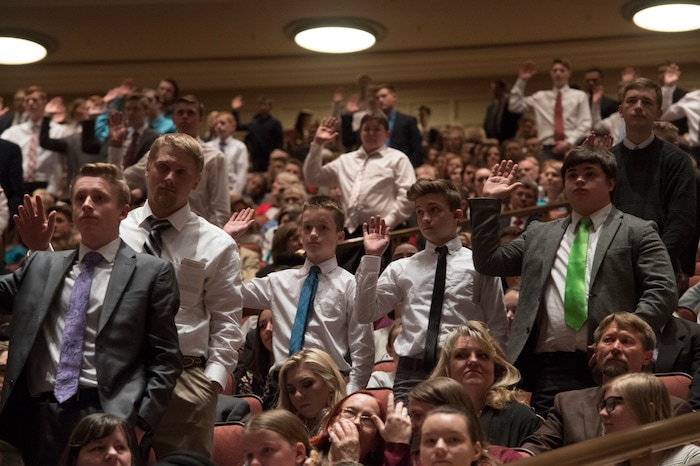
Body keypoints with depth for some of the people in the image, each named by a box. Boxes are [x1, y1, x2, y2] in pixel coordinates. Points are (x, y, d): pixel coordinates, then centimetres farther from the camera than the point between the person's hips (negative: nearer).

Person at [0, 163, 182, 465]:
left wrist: (140, 423, -11)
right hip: (34, 418, 4)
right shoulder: (42, 265, 17)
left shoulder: (152, 272, 4)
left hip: (106, 418, -3)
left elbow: (165, 358, 0)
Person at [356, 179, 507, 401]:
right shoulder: (402, 268, 12)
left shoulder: (478, 265, 5)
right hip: (411, 374, 2)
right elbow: (365, 314, 4)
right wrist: (372, 257, 1)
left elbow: (498, 331, 6)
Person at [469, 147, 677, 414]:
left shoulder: (637, 232, 9)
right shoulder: (539, 234, 22)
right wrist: (488, 202, 15)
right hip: (547, 369, 3)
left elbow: (662, 292, 0)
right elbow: (488, 261, 19)